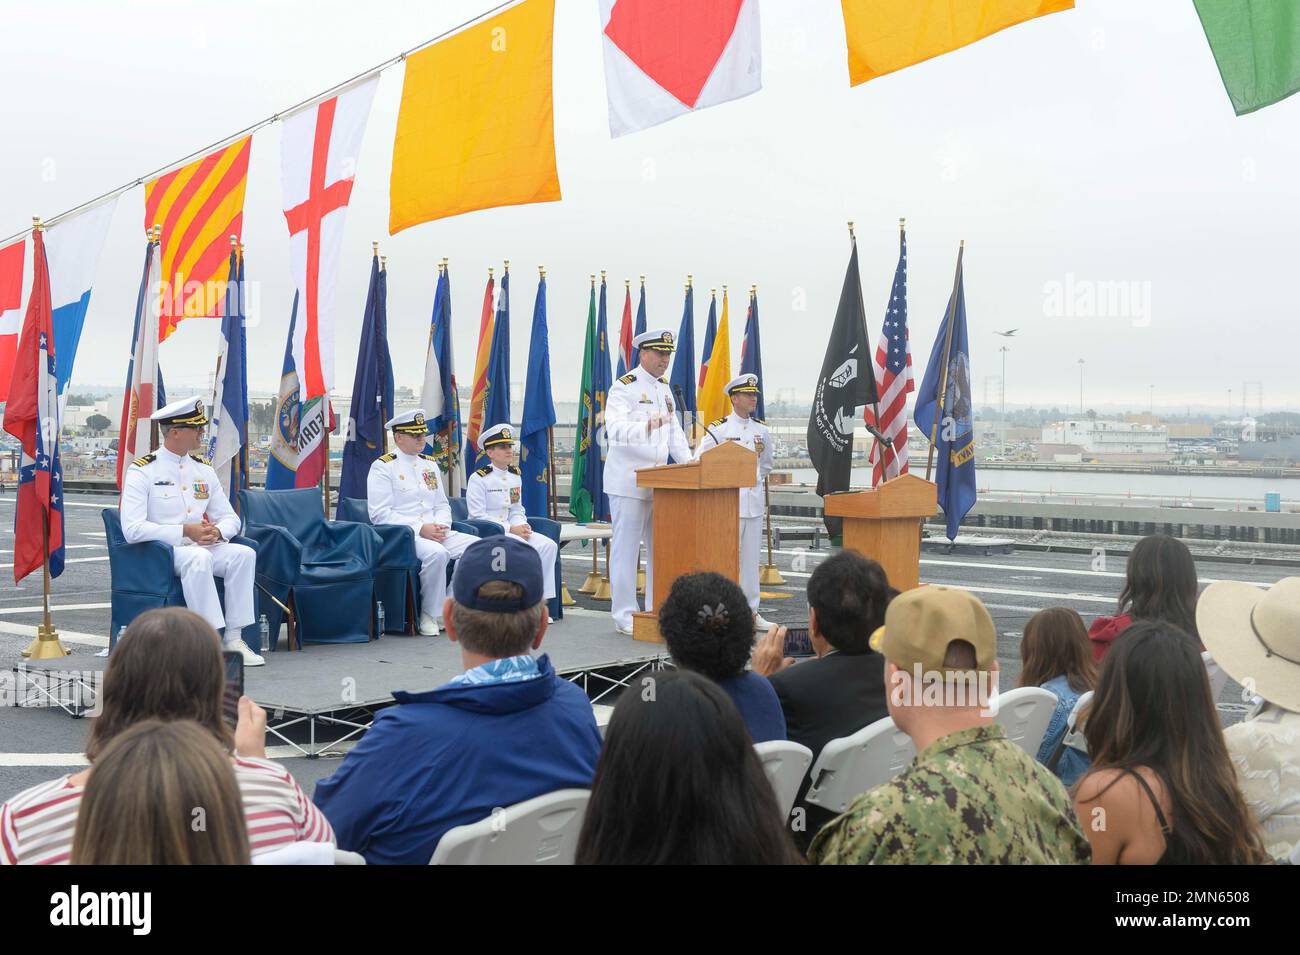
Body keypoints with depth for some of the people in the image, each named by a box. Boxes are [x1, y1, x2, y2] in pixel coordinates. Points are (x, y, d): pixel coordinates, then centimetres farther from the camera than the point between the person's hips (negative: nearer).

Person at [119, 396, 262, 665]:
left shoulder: (203, 469, 12)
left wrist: (217, 531, -11)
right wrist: (185, 531, -22)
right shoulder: (142, 471, -8)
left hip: (201, 546, 6)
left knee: (244, 553, -21)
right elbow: (132, 529, -19)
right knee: (199, 558, -37)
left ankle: (234, 638, -21)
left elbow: (230, 518, 15)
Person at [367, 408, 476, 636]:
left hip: (436, 532, 7)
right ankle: (430, 614, -19)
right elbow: (380, 514, -12)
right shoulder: (383, 467, -3)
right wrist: (420, 529, -19)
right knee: (437, 553, -36)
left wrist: (442, 526, -3)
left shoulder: (430, 464, 19)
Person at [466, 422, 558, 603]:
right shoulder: (479, 478, -10)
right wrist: (510, 529, -18)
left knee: (549, 545, -11)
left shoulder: (515, 476, 13)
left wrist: (522, 526, -7)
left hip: (511, 529, 7)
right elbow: (478, 516, -15)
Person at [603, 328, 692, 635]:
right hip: (629, 481, -8)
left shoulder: (664, 388, 16)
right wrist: (645, 427, -42)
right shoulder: (623, 387, -9)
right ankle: (624, 616, 1)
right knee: (626, 548, -4)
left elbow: (675, 432, 20)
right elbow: (615, 428, -24)